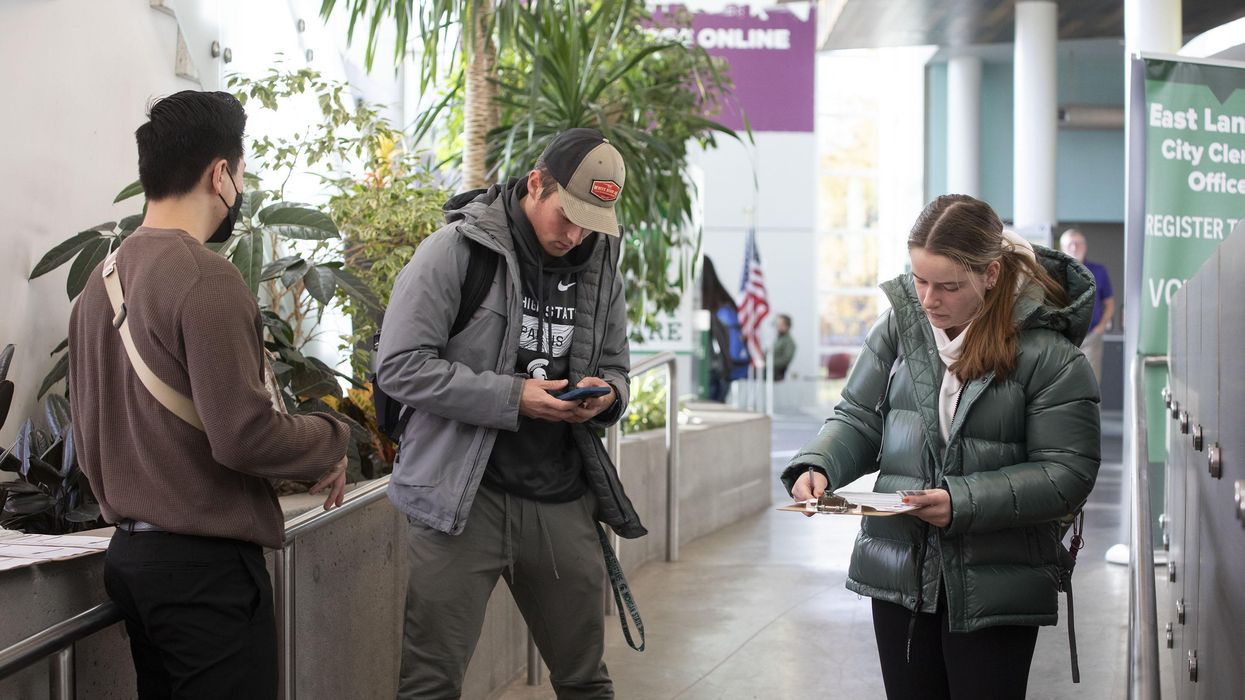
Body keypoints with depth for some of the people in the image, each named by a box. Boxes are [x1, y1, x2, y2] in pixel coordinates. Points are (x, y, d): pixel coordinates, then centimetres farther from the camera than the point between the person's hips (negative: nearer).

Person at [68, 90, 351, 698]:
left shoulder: (102, 279, 8)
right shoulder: (206, 279, -17)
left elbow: (87, 430, 15)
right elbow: (244, 436, -21)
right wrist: (331, 442, -5)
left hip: (127, 553, 9)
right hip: (205, 562, -9)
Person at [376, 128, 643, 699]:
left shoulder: (600, 266, 8)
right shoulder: (458, 250, -8)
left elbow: (615, 369, 19)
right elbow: (400, 367, -13)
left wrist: (607, 396, -6)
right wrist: (513, 398, -19)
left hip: (564, 501, 5)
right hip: (466, 496, -5)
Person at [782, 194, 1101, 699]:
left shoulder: (1046, 351, -12)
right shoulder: (901, 324, 1)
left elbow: (1067, 473, -14)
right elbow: (859, 418, 8)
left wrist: (964, 502, -24)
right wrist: (817, 466, -13)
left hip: (996, 588, -4)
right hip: (898, 573, 4)